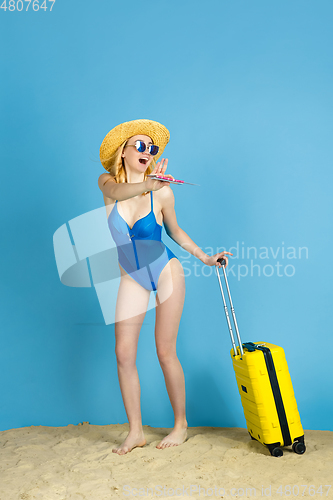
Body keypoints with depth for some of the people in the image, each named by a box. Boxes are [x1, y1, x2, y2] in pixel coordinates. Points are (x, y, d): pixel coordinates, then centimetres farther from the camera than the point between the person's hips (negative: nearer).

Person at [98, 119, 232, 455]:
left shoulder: (162, 192, -9)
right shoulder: (107, 182, -6)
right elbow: (117, 191, -32)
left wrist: (205, 258, 4)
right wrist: (148, 184, -50)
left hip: (166, 273, -3)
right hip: (132, 278, 3)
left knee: (165, 352, -1)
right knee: (124, 353, -1)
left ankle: (181, 425, 18)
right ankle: (135, 431, 13)